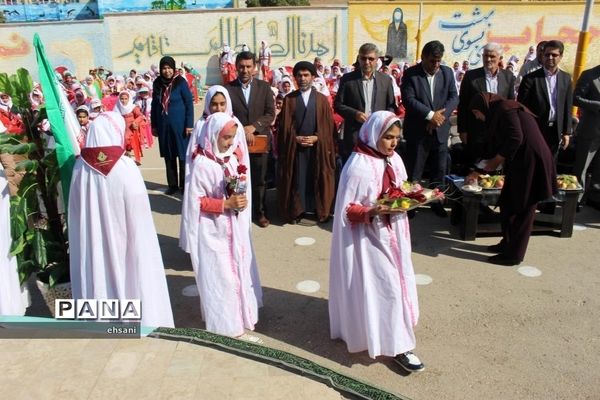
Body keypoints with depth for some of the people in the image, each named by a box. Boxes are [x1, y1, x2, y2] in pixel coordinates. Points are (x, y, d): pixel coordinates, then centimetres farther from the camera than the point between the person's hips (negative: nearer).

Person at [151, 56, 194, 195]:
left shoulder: (181, 82, -8)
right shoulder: (157, 83, 3)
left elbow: (189, 103, -8)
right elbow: (154, 105, 10)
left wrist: (189, 124, -12)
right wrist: (153, 125, 10)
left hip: (179, 125, -4)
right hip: (163, 126, 4)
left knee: (183, 155, 3)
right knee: (168, 156, 10)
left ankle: (184, 185, 14)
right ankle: (172, 184, 22)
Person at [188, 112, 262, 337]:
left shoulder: (233, 157, 0)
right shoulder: (202, 164, -18)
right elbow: (197, 201, -16)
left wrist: (241, 200, -6)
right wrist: (226, 204, -23)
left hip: (236, 227, 7)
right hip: (215, 230, -6)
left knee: (240, 268, 17)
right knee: (220, 274, 5)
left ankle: (242, 313, 36)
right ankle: (225, 322, 22)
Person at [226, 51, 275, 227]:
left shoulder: (264, 87, 3)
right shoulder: (228, 88, -1)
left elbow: (270, 113, -2)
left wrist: (253, 127, -15)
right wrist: (242, 131, -16)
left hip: (259, 141, 1)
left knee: (259, 180, 12)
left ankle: (259, 212, 26)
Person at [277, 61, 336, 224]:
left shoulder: (322, 99, 5)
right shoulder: (289, 99, 5)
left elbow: (328, 126, 1)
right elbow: (284, 125, 1)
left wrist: (316, 138, -13)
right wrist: (296, 138, -13)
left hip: (318, 147, 0)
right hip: (295, 146, 0)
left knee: (317, 179, 6)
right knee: (297, 180, 3)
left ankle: (320, 210, 18)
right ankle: (296, 210, 16)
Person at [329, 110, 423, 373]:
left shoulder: (393, 159, 1)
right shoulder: (358, 167, -23)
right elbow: (346, 210, -19)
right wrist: (371, 212, -34)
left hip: (392, 232, 8)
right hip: (370, 236, -8)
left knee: (395, 280, 18)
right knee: (386, 286, -2)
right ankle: (396, 345, 13)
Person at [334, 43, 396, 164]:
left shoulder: (386, 80, 8)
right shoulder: (347, 79, 1)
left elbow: (392, 106, 12)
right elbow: (337, 104, 1)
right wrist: (355, 114, -14)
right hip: (354, 135, -2)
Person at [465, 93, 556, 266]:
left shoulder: (504, 109, -9)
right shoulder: (498, 114, 20)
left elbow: (516, 138, -23)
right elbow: (496, 147, 24)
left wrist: (496, 161, -12)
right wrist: (477, 172, 26)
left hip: (530, 163, -9)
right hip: (520, 164, 9)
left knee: (521, 211, 0)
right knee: (507, 205, 16)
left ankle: (514, 255, 10)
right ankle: (508, 243, 29)